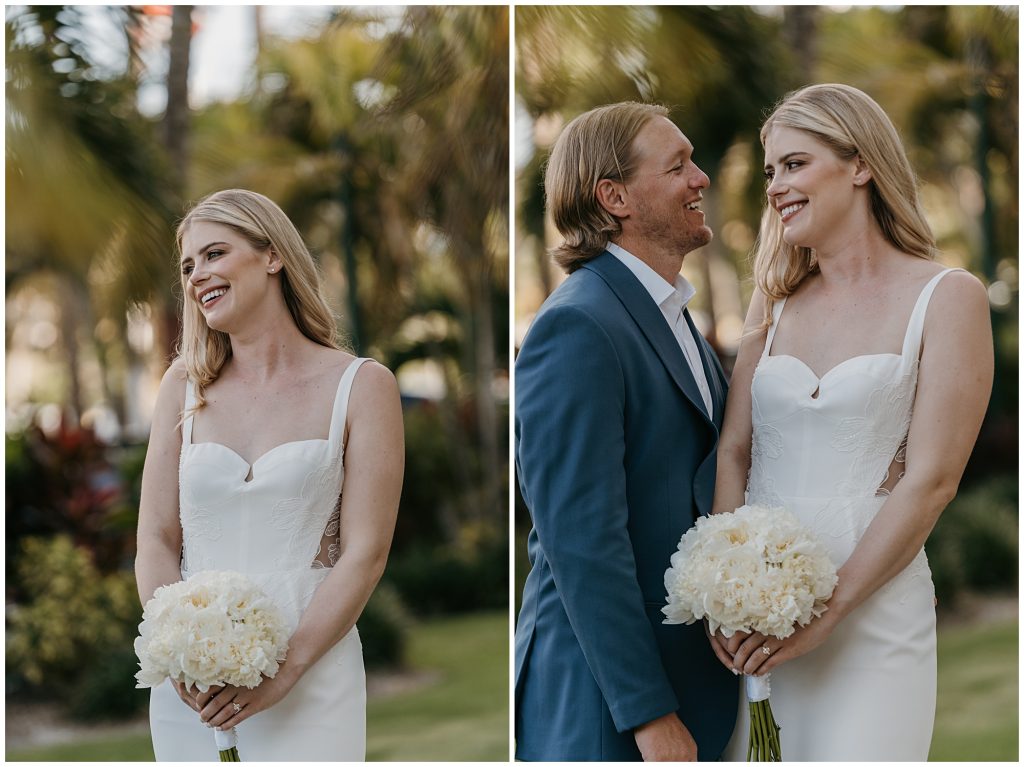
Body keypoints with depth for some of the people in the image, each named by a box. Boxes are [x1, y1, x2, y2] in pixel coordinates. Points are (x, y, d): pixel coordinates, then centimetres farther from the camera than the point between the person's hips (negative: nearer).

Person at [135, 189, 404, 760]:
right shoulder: (184, 386, 9)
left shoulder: (362, 386, 0)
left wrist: (285, 670, -17)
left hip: (309, 679, -3)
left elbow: (365, 553, -6)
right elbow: (156, 538, 5)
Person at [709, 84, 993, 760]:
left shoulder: (948, 297, -3)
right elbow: (733, 450, 7)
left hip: (872, 609, -4)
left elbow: (931, 481, -10)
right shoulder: (775, 302, 12)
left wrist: (824, 612, -15)